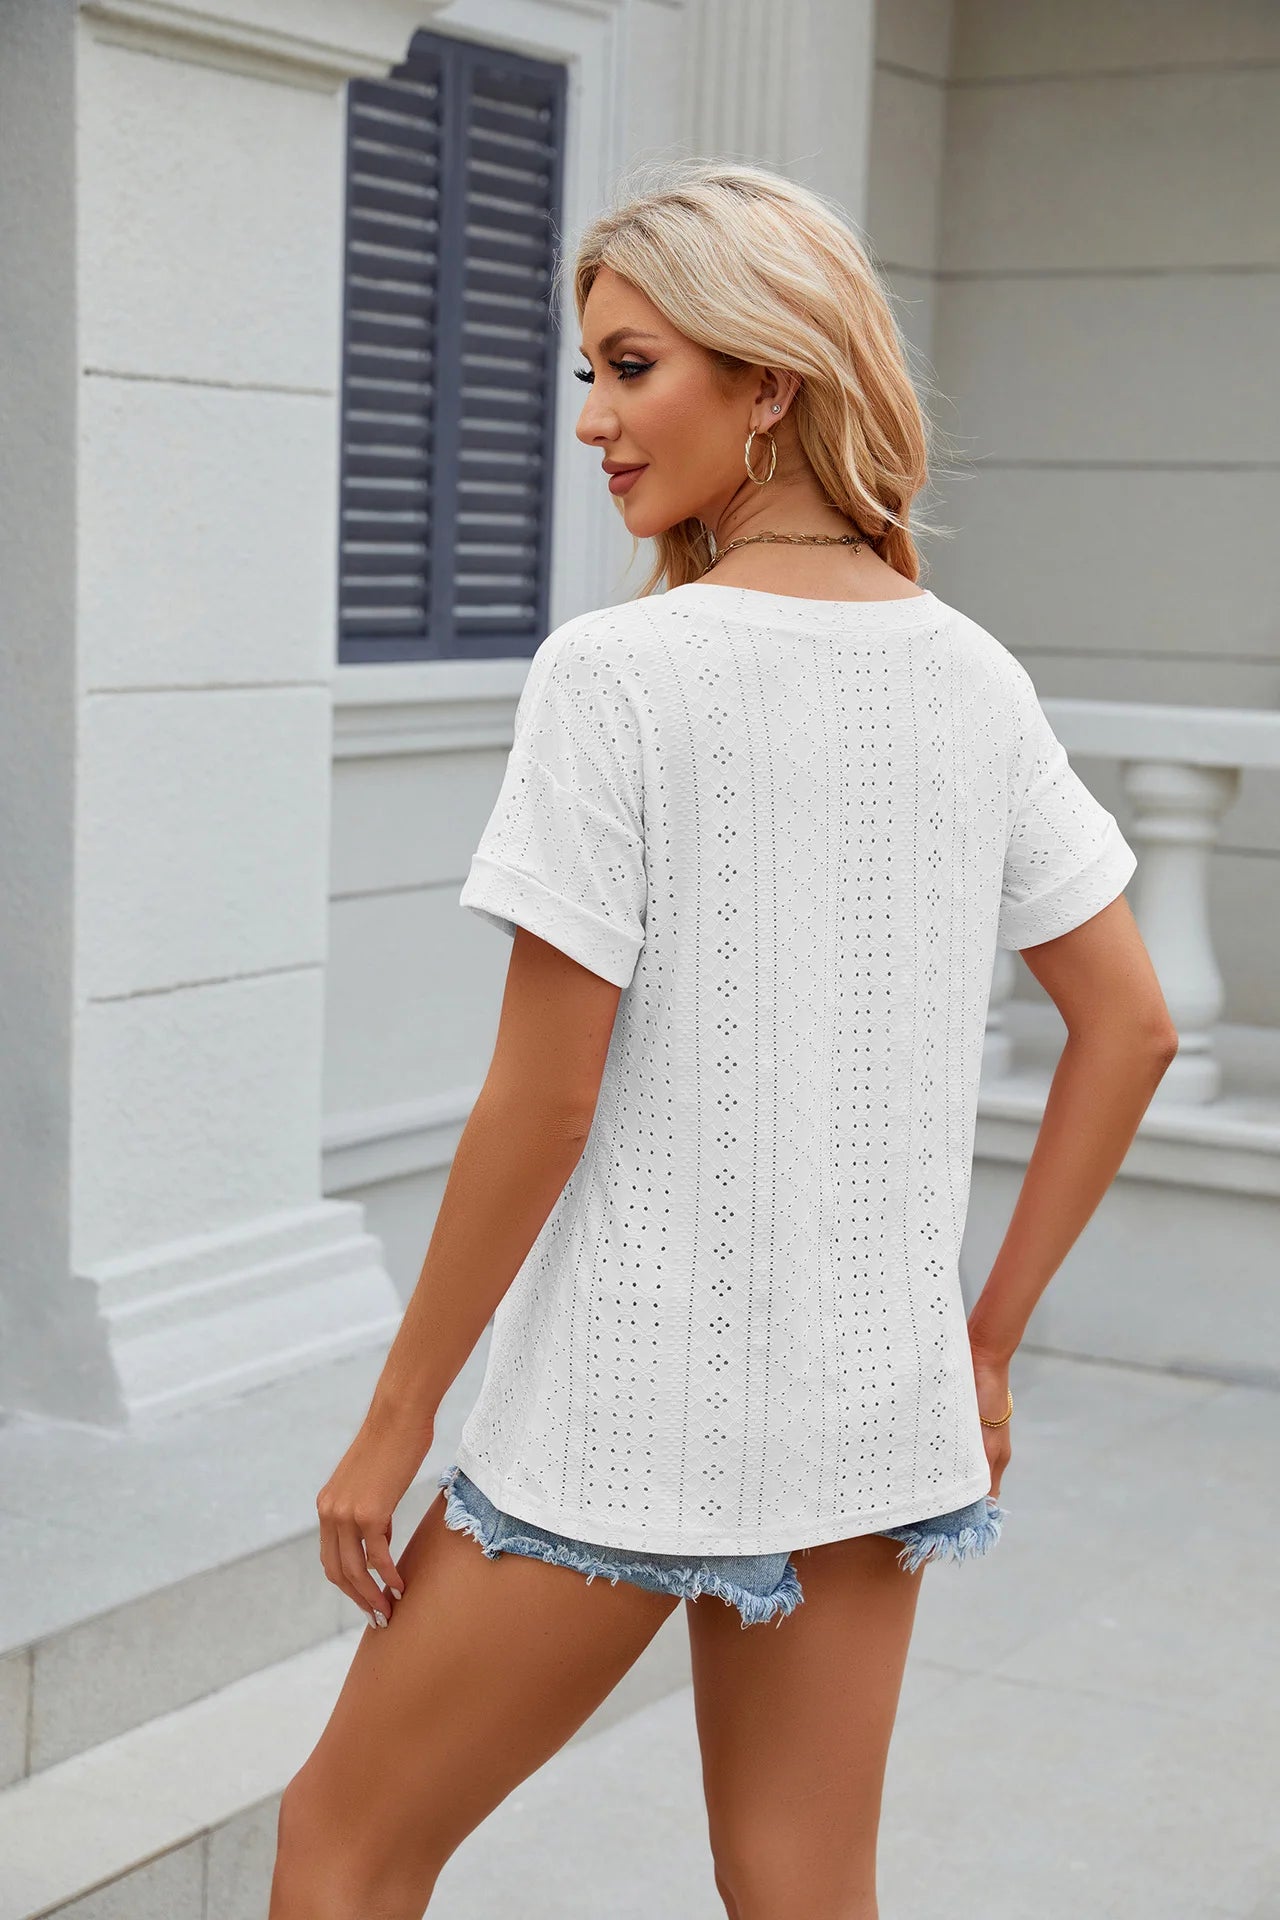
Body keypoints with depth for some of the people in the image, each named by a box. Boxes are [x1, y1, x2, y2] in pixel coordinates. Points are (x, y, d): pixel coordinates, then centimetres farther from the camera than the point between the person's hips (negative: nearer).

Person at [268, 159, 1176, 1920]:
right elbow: (1131, 1023, 7)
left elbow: (541, 1101, -15)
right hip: (878, 1410, 6)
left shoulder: (616, 677, -16)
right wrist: (989, 1338, 13)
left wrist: (393, 1423, -5)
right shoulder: (972, 681, 3)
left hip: (629, 1413, -6)